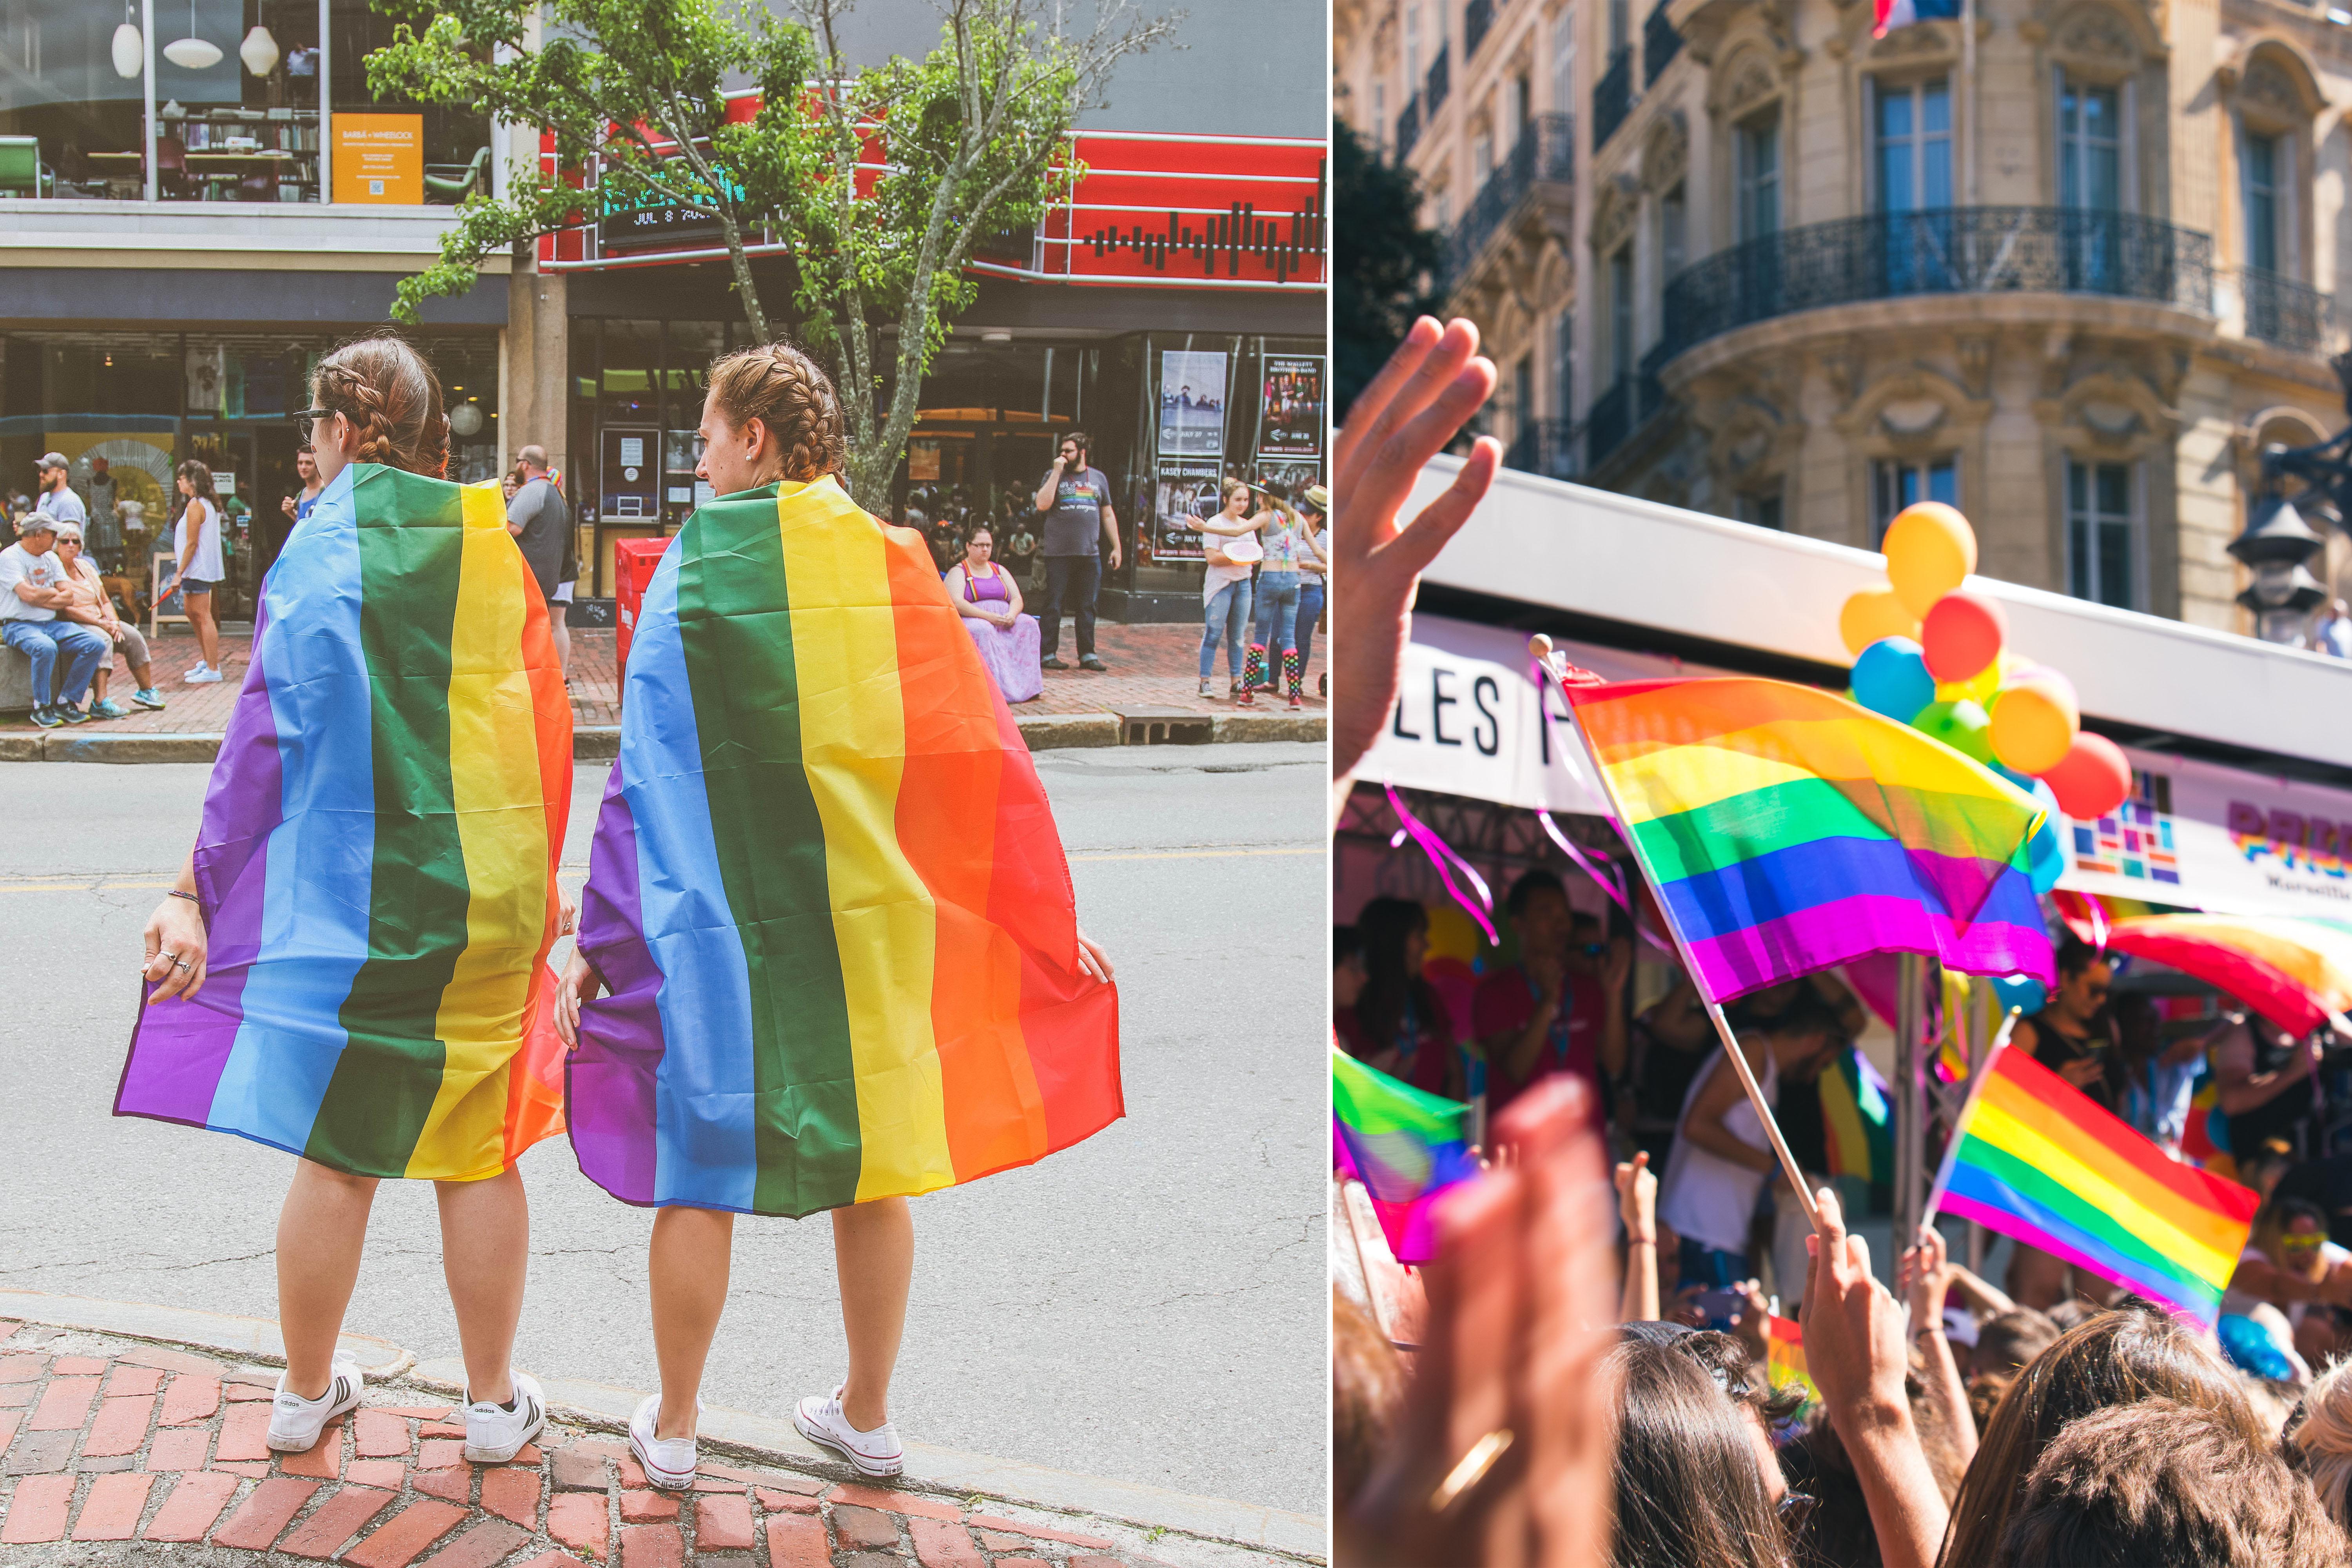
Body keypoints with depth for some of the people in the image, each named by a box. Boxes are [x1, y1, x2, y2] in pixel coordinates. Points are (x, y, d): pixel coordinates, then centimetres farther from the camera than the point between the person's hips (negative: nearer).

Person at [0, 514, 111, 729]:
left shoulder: (51, 558, 15)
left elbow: (69, 598, 5)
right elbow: (28, 595, -19)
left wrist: (41, 598, -11)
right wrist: (54, 593, -1)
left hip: (52, 624, 7)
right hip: (19, 626, -7)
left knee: (96, 644, -14)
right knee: (46, 648, -39)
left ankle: (66, 703, -7)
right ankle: (41, 708, -19)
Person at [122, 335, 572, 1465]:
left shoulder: (322, 547, -7)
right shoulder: (490, 546, 3)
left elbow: (268, 733, -10)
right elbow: (545, 731, 7)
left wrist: (194, 891, -6)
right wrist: (535, 880, 18)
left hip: (346, 896, -2)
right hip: (487, 901, 2)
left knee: (336, 1152, 9)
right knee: (478, 1151, 9)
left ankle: (307, 1393, 24)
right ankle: (494, 1402, 18)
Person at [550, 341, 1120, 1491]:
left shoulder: (693, 570, -8)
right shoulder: (893, 566, -1)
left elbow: (643, 776, -10)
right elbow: (983, 759, 1)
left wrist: (595, 946, -5)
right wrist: (1052, 914, 9)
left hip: (716, 924, -2)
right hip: (870, 922, 3)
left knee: (699, 1175, 10)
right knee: (870, 1166, 14)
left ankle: (672, 1430, 22)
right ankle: (867, 1418, 26)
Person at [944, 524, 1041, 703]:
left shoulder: (999, 570, 21)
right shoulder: (958, 572, 4)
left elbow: (1017, 599, 13)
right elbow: (957, 604, -13)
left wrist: (1012, 615, -12)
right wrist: (988, 616, -24)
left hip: (1003, 620, 5)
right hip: (970, 621, -5)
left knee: (1028, 624, -23)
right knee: (983, 630, -38)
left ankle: (1027, 685, -30)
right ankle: (997, 687, -43)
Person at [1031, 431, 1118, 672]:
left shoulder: (1098, 478, 12)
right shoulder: (1054, 475, 4)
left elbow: (1108, 515, 17)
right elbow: (1042, 504, -12)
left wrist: (1116, 547, 12)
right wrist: (1057, 472, -11)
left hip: (1090, 553, 3)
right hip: (1059, 553, -3)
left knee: (1087, 607, 7)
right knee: (1053, 606, -1)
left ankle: (1087, 654, 12)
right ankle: (1048, 654, 4)